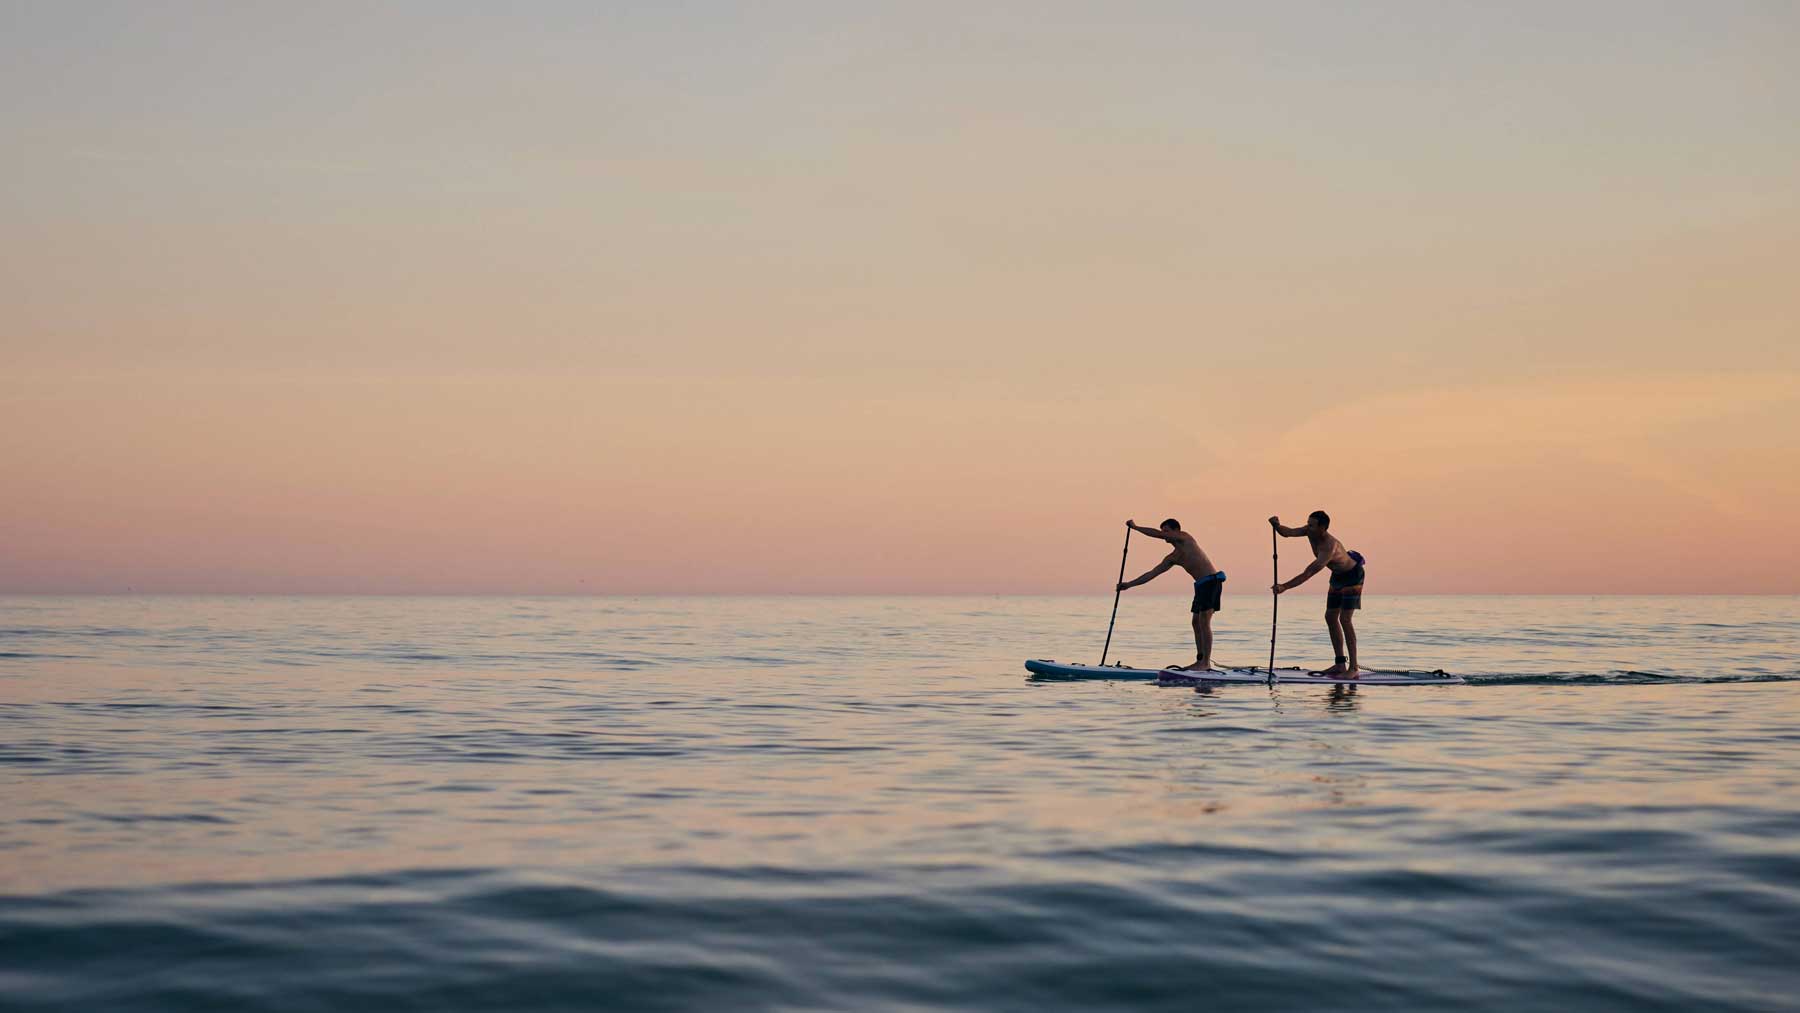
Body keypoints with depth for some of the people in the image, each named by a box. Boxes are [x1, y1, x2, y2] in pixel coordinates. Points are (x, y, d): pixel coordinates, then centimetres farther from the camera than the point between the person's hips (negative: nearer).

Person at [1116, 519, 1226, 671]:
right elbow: (1152, 574, 17)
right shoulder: (1172, 558, 17)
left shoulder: (1185, 538, -4)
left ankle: (1206, 662, -13)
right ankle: (1200, 661, 13)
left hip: (1212, 581, -9)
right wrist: (1129, 584, 14)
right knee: (1196, 622, 9)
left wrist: (1135, 527, -4)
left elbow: (1157, 534, -13)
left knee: (1204, 622, -12)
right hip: (1201, 584, 9)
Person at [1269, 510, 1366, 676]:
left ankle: (1353, 668, -15)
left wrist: (1285, 587, -47)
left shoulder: (1330, 547, -37)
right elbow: (1287, 533, -17)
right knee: (1330, 616, 7)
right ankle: (1340, 664, 10)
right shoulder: (1311, 532, -13)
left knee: (1344, 619, -15)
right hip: (1338, 575, 9)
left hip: (1352, 575, -9)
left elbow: (1307, 574, -41)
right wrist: (1276, 525, -40)